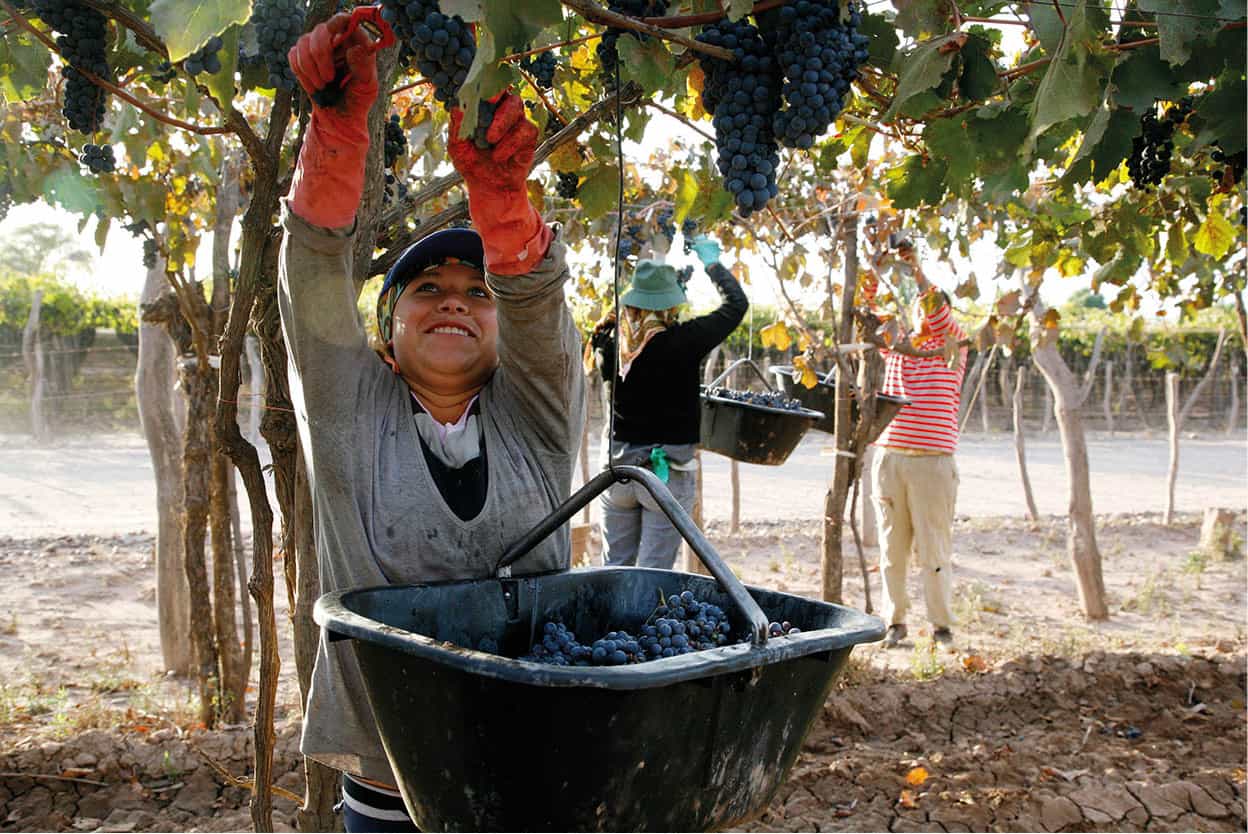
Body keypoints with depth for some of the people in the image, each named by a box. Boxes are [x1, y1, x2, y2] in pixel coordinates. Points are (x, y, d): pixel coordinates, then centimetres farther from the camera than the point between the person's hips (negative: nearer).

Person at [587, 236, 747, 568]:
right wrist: (712, 263, 15)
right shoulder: (685, 341, -13)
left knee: (614, 567, 14)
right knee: (654, 573, 1)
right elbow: (736, 304, 1)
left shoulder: (611, 342, -4)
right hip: (668, 473, -4)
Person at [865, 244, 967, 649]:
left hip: (933, 462, -3)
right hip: (888, 458, 3)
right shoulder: (895, 345, 15)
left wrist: (916, 269, -19)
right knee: (891, 547, 7)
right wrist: (873, 275, -13)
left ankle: (942, 625, 11)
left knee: (935, 548, 0)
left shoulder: (953, 347, 4)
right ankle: (894, 621, 16)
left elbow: (939, 316, -13)